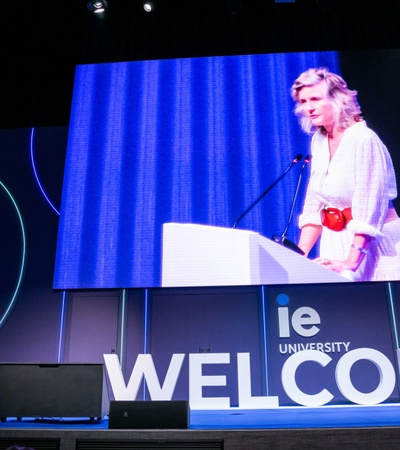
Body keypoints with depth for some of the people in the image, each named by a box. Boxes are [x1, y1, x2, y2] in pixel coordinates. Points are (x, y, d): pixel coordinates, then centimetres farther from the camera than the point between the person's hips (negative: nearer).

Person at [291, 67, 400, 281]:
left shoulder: (364, 139, -17)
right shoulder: (319, 141, 5)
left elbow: (369, 209, -22)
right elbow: (314, 204, 5)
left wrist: (351, 262, -27)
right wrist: (300, 254, -2)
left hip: (373, 244, -6)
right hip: (336, 242, 6)